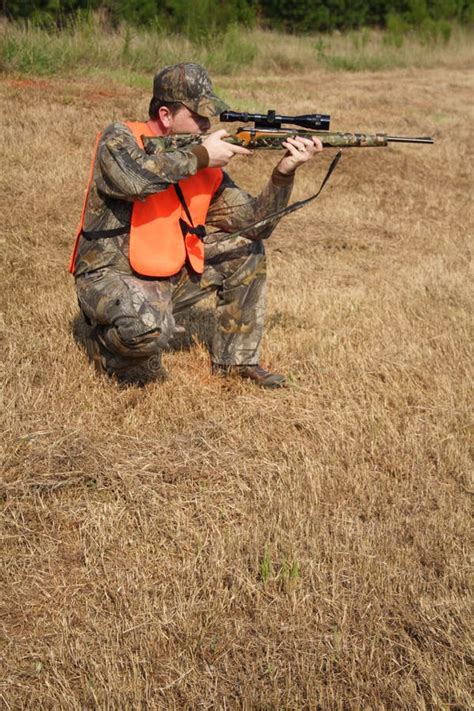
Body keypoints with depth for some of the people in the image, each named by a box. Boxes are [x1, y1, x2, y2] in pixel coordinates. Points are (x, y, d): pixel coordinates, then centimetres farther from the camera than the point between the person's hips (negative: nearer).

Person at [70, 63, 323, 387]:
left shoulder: (206, 165, 4)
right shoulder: (120, 138, -11)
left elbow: (255, 223, 2)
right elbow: (134, 179, -35)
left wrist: (284, 173, -13)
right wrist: (200, 156, -24)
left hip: (170, 278, 7)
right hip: (110, 277, -7)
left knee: (246, 248, 5)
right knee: (150, 327, -38)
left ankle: (235, 359, 13)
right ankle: (108, 349, 0)